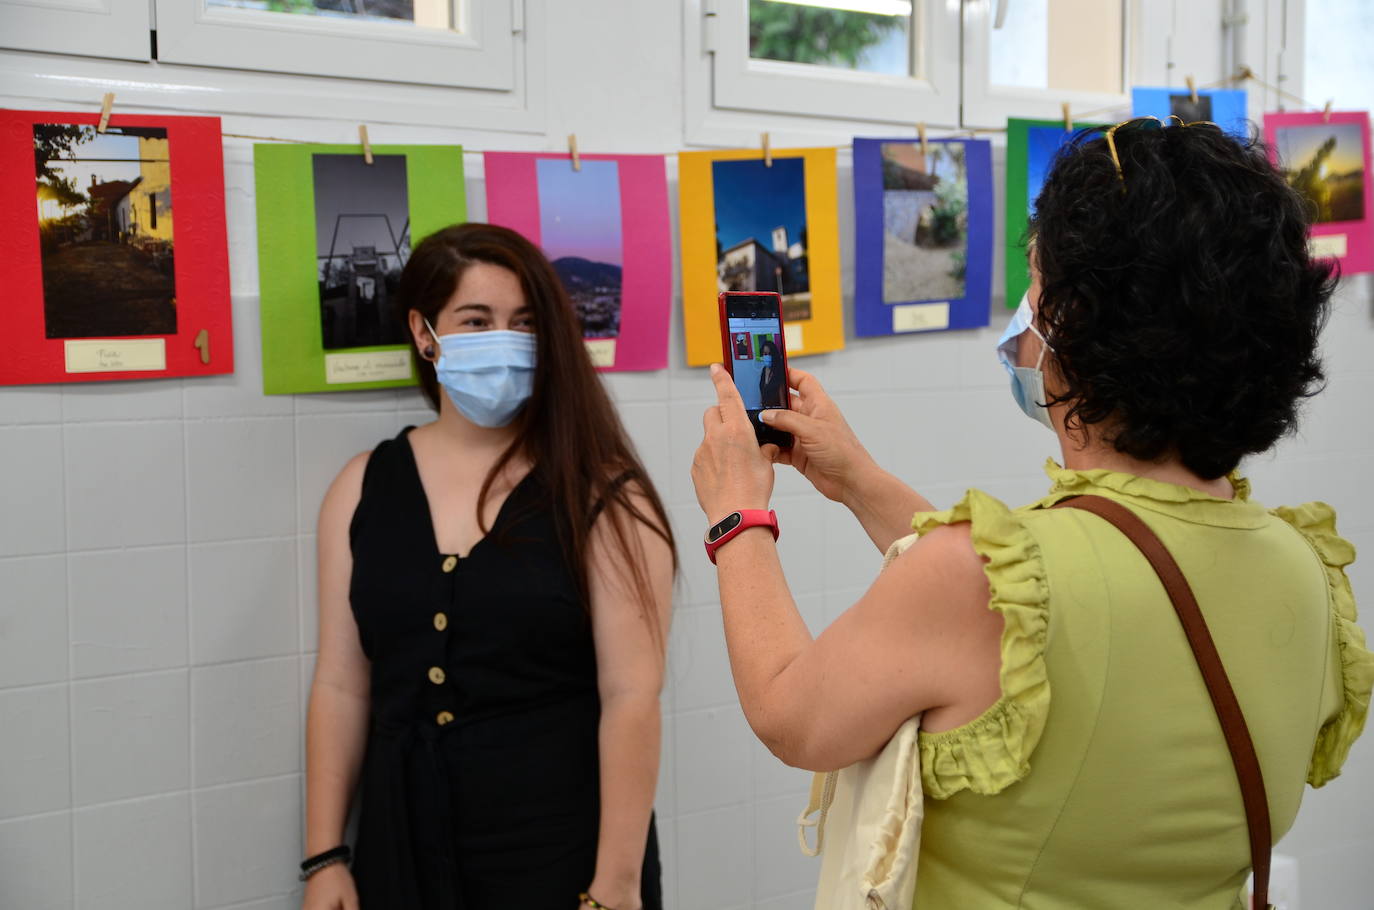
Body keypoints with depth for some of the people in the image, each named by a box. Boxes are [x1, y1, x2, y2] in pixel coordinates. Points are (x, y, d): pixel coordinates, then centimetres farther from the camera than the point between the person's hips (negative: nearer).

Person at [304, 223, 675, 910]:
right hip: (403, 845, 3)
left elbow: (632, 696, -12)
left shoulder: (599, 492, -8)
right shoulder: (364, 487, 3)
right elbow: (341, 686, 4)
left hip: (561, 851, -3)